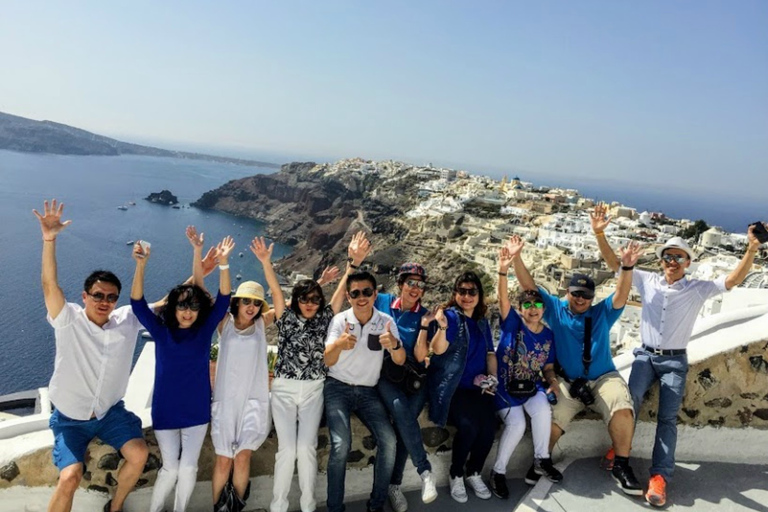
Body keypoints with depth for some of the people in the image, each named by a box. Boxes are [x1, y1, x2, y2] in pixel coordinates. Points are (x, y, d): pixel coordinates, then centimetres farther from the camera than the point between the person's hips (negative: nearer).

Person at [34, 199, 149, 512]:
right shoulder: (69, 320, -16)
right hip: (70, 417, -3)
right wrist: (49, 239, -43)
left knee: (139, 455, -13)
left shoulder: (128, 319, -8)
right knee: (70, 477, -20)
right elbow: (50, 286, -30)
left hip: (111, 411, 3)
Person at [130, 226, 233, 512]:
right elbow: (137, 303, -17)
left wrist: (223, 264, -28)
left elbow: (223, 300, -15)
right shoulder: (161, 331, -6)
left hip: (197, 410, 1)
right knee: (170, 468, 6)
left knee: (188, 468, 7)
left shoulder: (205, 330, -5)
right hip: (165, 411, -1)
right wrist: (141, 265, -31)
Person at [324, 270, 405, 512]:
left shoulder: (386, 321, -5)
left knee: (388, 441, -15)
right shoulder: (340, 320, -9)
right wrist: (339, 344, -42)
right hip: (338, 388, -2)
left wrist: (394, 345, -37)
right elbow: (327, 361, -18)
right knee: (341, 444, -22)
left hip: (368, 391, 2)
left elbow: (400, 361, -12)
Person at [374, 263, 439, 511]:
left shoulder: (424, 315, 3)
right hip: (384, 373, -1)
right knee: (401, 410, -32)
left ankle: (394, 484, -2)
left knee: (403, 422, -20)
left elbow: (420, 356, -4)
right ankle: (425, 471, -25)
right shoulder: (381, 302, 3)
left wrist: (424, 325, -14)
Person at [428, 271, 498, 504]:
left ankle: (474, 473, 7)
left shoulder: (482, 321, 13)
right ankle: (456, 475, -1)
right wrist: (442, 327, -38)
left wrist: (492, 377, 4)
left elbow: (490, 353, 21)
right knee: (468, 426, -26)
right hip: (451, 387, -5)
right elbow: (438, 349, -20)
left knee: (488, 427, -18)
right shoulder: (451, 316, -6)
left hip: (477, 387, 5)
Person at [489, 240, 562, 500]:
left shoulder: (548, 335, 3)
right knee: (516, 424, -24)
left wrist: (552, 381, -12)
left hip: (531, 385, 4)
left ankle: (541, 460, -3)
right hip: (504, 384, -3)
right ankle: (498, 471, -3)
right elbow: (502, 299, -28)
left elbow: (548, 367, 12)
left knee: (543, 410, -27)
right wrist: (503, 269, -46)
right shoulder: (512, 323, -10)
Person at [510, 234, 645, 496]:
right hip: (567, 381, 0)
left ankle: (621, 465, -6)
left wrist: (627, 267, -28)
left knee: (623, 411, -26)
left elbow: (621, 295, -9)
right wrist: (517, 257, -14)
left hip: (604, 377, 1)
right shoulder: (555, 309, 7)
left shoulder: (602, 313, 8)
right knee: (551, 420, -22)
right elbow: (529, 286, -1)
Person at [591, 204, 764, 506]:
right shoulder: (648, 281, 2)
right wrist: (599, 234, -14)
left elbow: (734, 280, -9)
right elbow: (614, 263, -2)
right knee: (632, 397, -22)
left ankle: (659, 477, -4)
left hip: (675, 360, 0)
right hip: (645, 355, 0)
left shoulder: (698, 289, 0)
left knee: (668, 418, -5)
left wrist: (752, 249, -24)